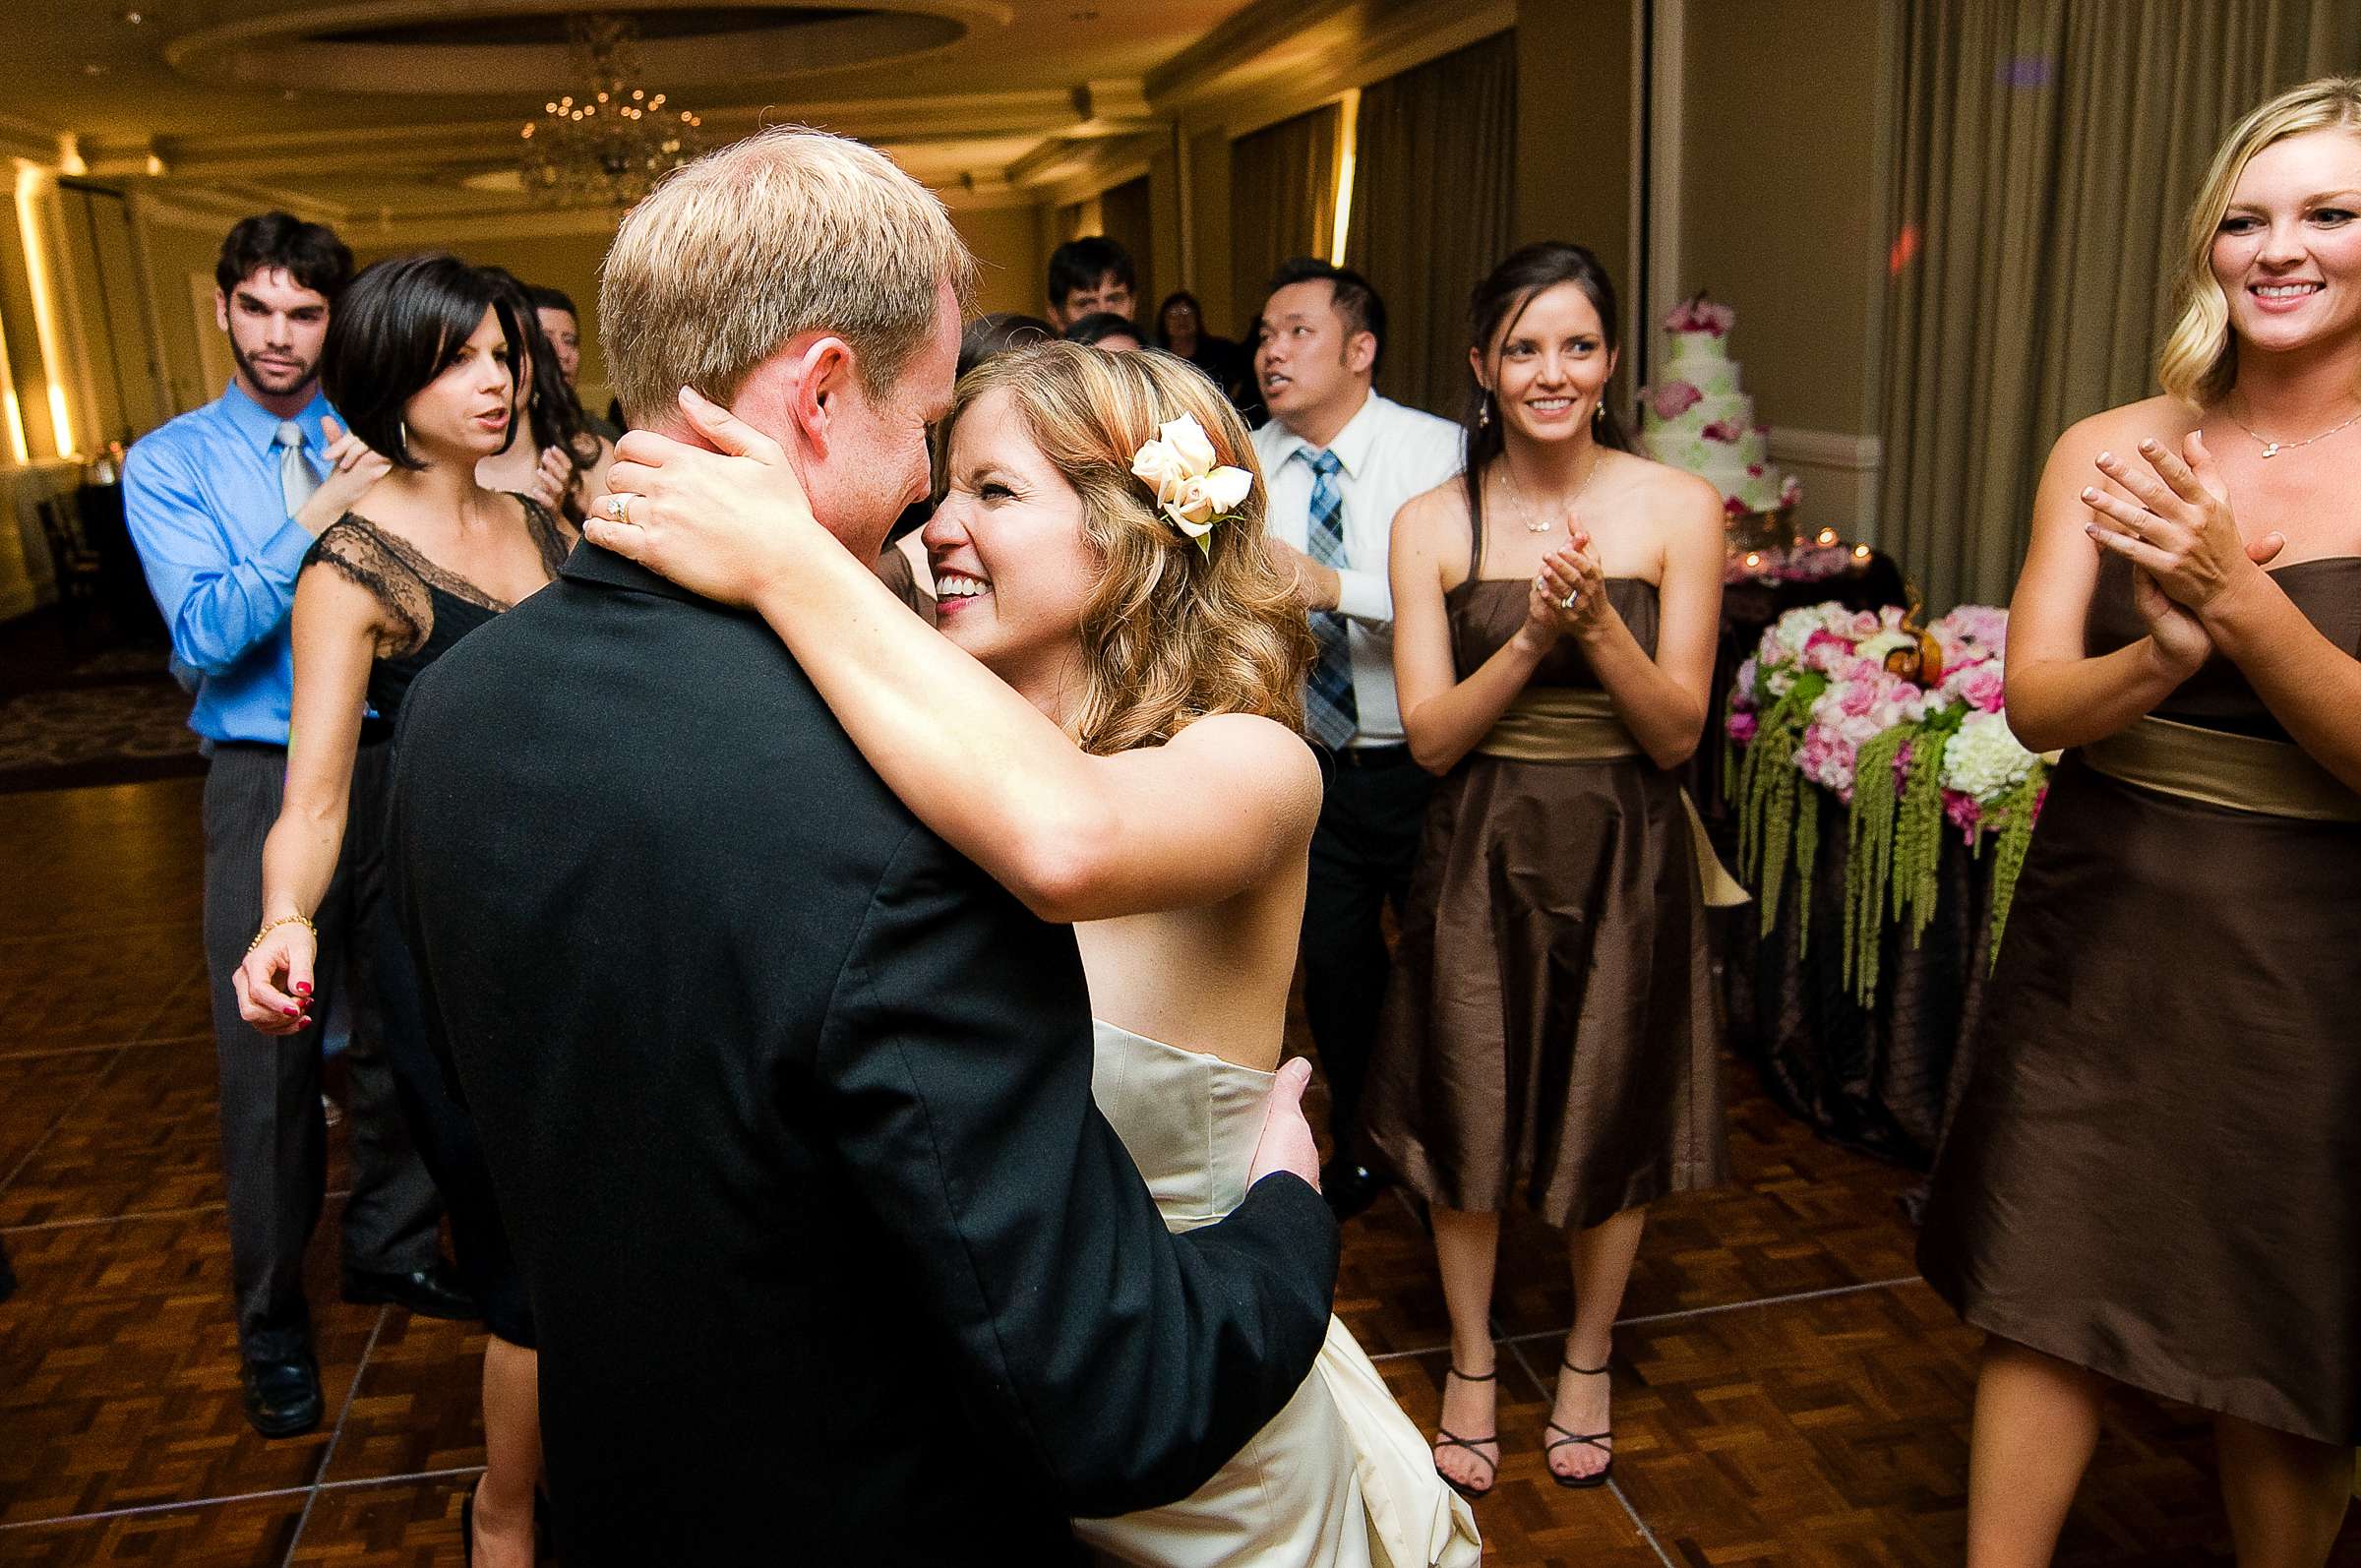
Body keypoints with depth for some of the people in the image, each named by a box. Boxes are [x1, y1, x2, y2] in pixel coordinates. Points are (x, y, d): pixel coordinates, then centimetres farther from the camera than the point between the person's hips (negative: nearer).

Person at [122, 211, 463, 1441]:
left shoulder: (373, 447, 5)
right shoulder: (170, 461, 0)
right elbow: (206, 636, -13)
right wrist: (320, 513, -22)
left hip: (390, 761, 2)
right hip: (266, 777, -2)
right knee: (268, 1053, 3)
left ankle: (389, 1243, 35)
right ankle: (271, 1316, 21)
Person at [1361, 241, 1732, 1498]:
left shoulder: (1679, 509, -6)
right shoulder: (1432, 524, -4)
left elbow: (1677, 733, -7)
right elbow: (1431, 737, -7)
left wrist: (1598, 623, -23)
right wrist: (1532, 638, -21)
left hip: (1624, 852, 0)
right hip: (1482, 853, 1)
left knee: (1614, 1115, 13)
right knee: (1467, 1112, 10)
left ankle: (1588, 1359, 39)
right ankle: (1471, 1361, 36)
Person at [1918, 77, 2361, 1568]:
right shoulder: (2111, 453, 0)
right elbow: (2033, 702, -5)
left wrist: (2241, 603, -27)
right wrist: (2164, 655, -24)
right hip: (2101, 930, 2)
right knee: (2051, 1292, 9)